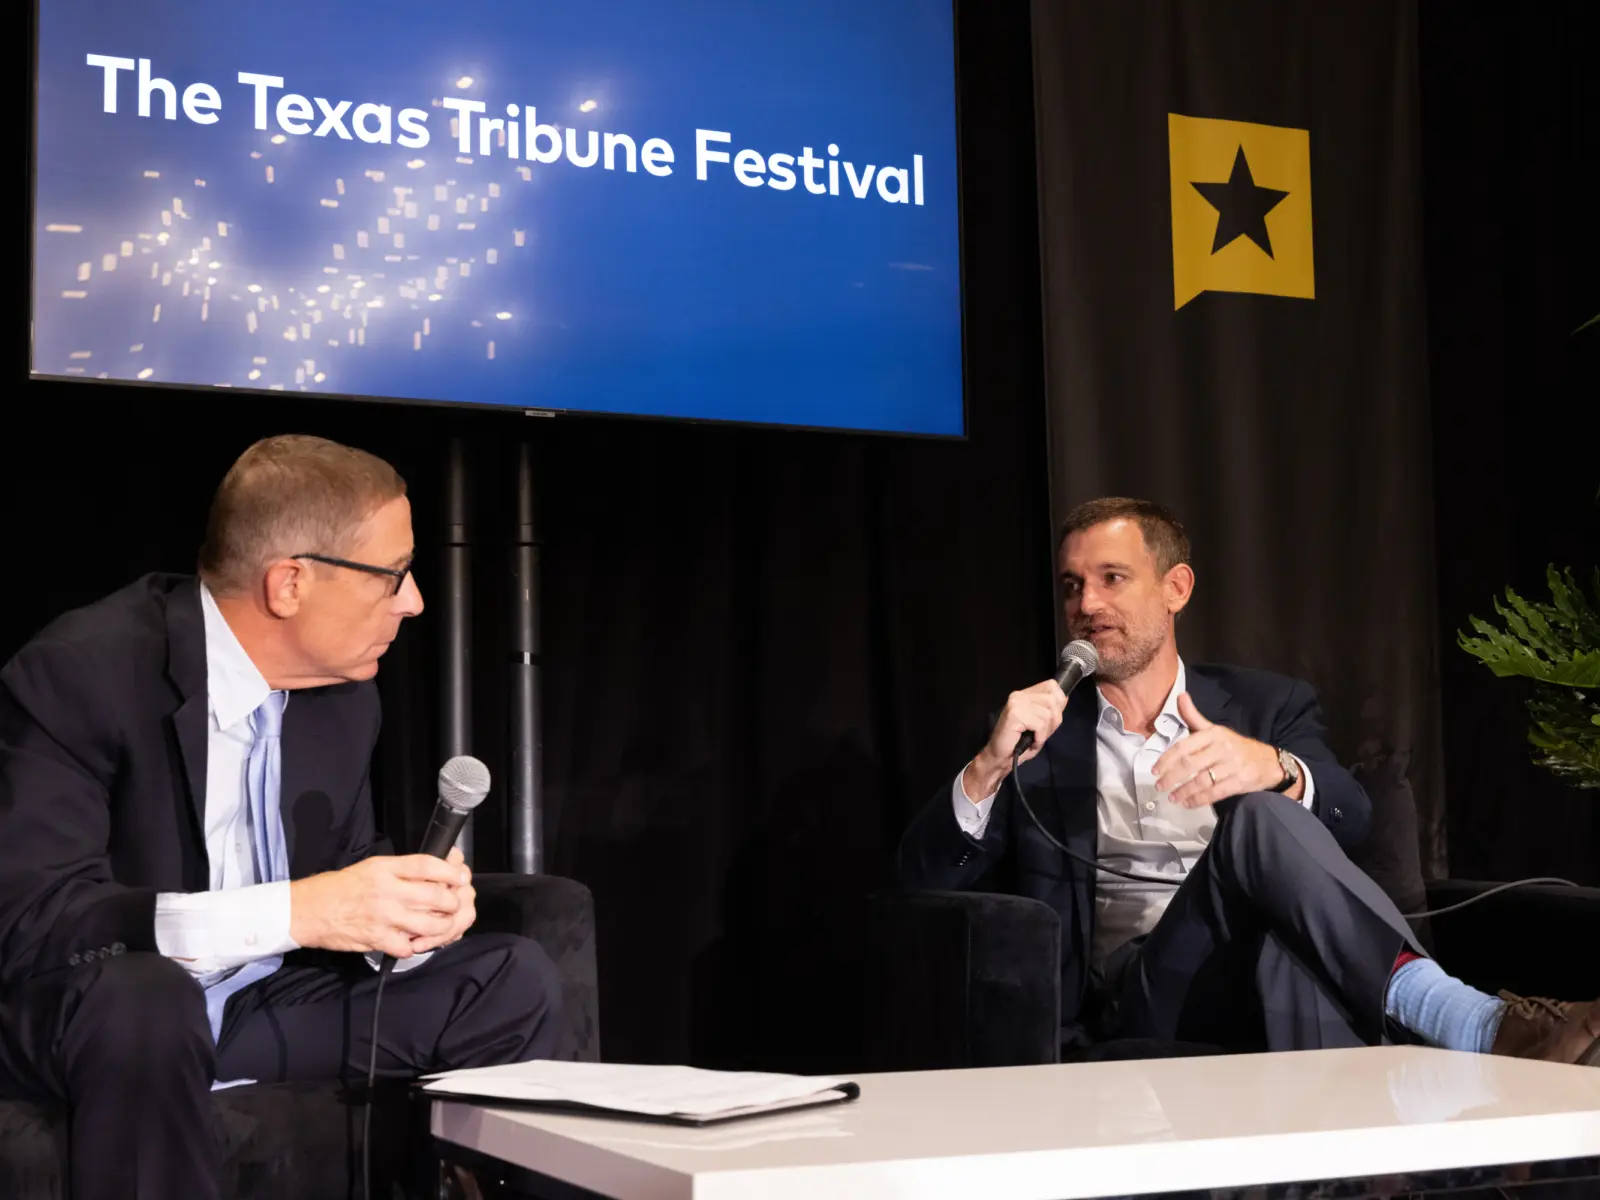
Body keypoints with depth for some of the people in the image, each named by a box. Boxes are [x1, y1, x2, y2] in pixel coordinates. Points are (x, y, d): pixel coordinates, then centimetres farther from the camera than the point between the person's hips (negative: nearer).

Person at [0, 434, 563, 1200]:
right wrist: (294, 911, -37)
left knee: (513, 983, -3)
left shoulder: (344, 693, -1)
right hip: (79, 1013, -6)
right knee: (145, 999, -38)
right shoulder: (78, 673, -22)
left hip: (259, 1004, 6)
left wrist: (406, 911, -16)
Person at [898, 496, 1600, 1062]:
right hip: (1128, 1000, 0)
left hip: (1271, 973, 1)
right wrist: (990, 765, -13)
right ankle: (1467, 1020, -43)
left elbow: (1351, 822, -1)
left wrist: (1275, 769, -26)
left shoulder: (1269, 706, 19)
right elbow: (923, 879, 6)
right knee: (1259, 819, -30)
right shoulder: (1037, 732, 18)